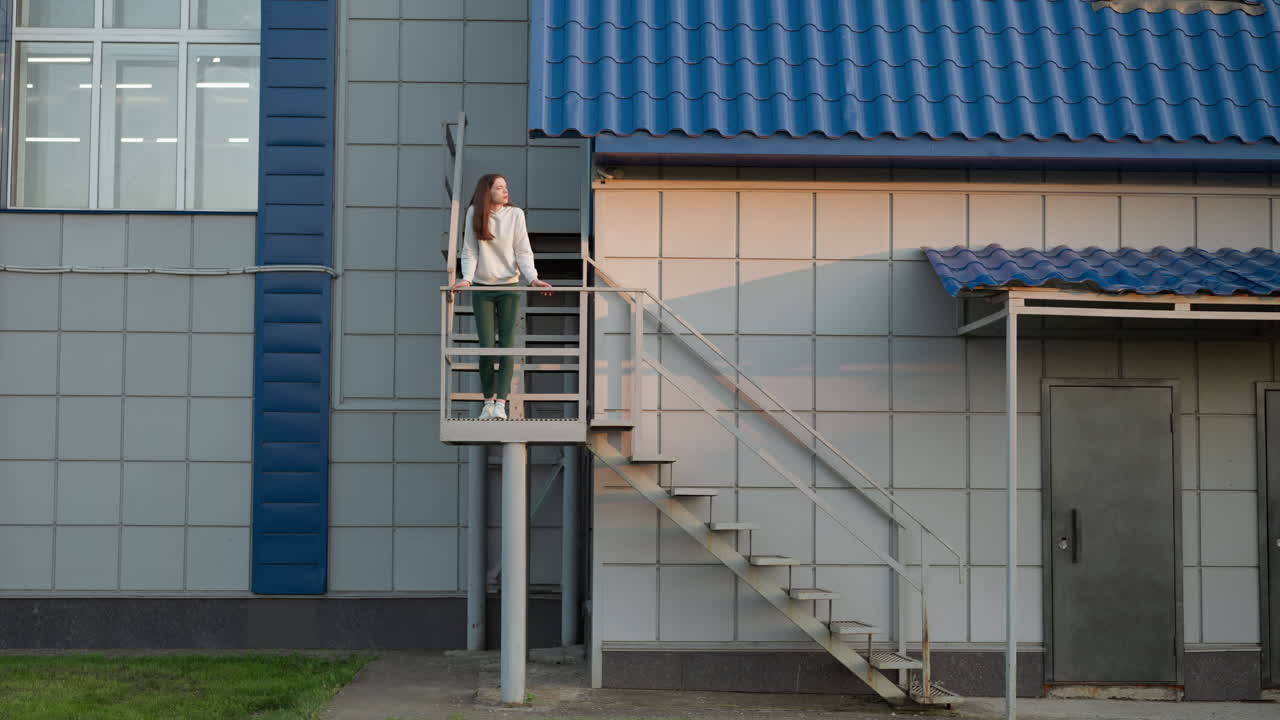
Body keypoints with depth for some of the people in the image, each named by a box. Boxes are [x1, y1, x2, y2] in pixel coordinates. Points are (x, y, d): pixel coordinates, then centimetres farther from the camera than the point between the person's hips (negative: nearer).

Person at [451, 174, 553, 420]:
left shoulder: (515, 214, -2)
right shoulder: (474, 213, -1)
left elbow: (523, 252, -2)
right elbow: (469, 251, -1)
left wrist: (532, 278, -16)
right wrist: (467, 278, -16)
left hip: (509, 288, 0)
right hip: (482, 289, 0)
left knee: (508, 346, -6)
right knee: (486, 347, -1)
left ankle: (501, 403, -6)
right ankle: (488, 401, 12)